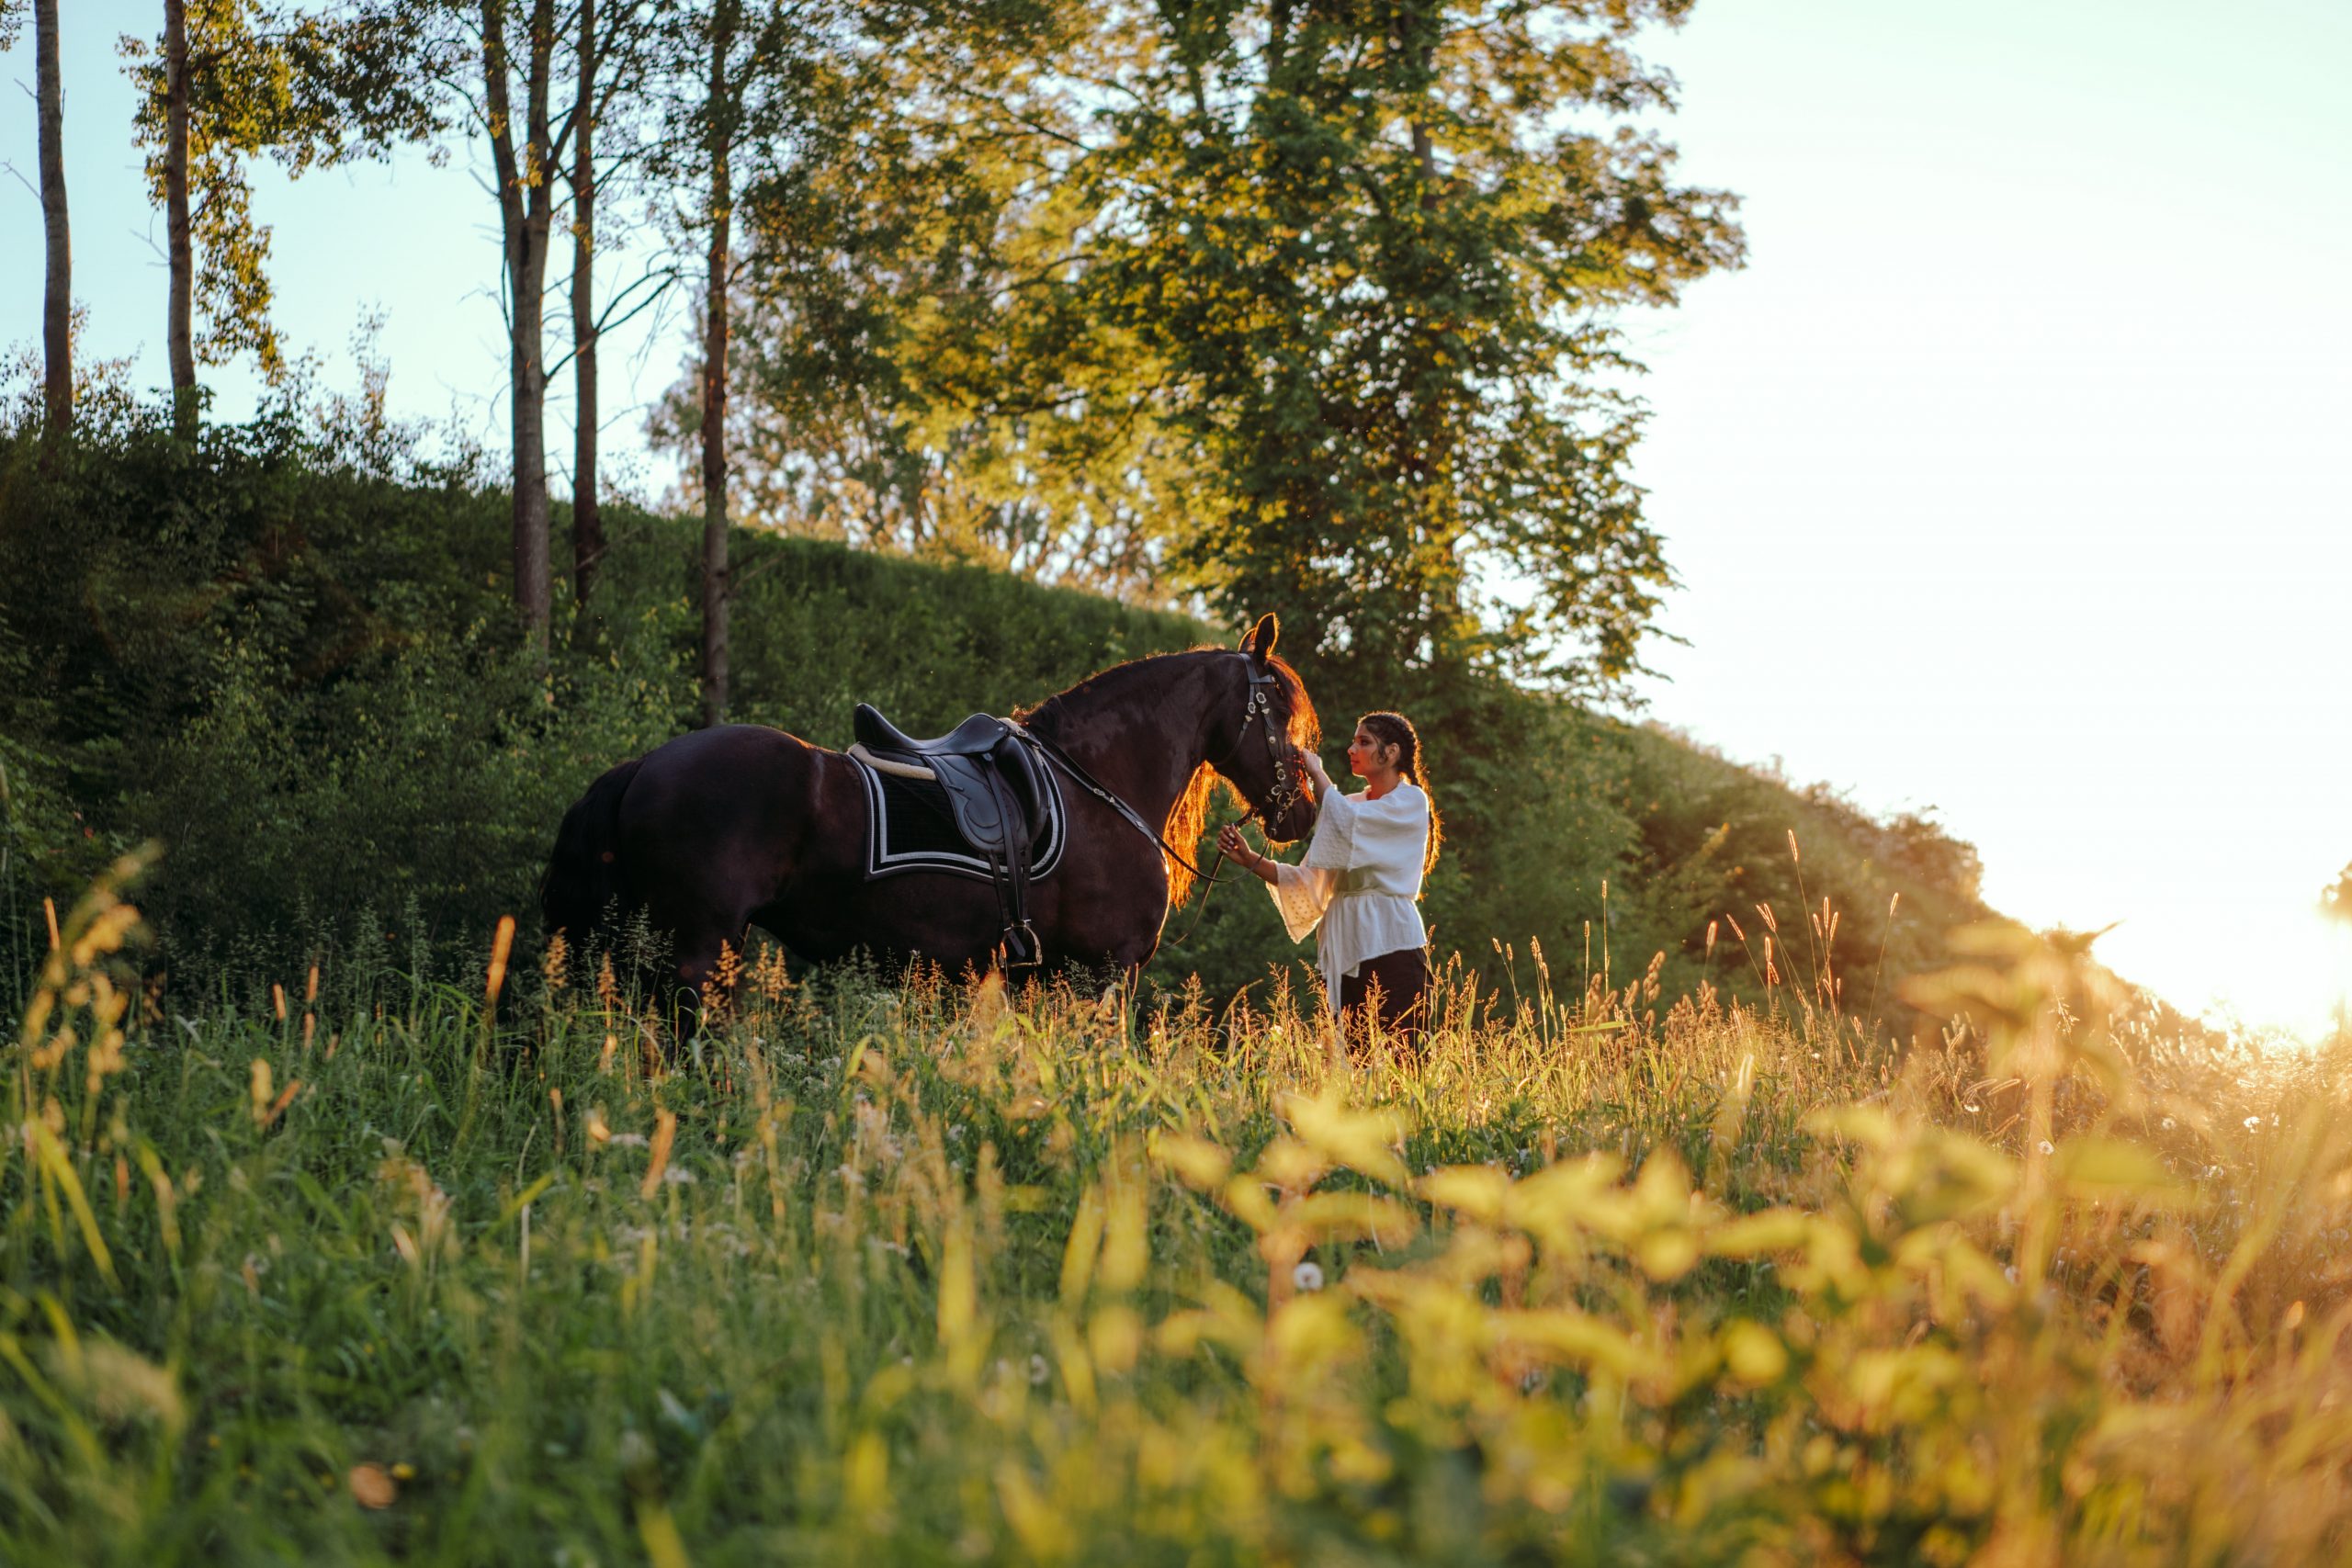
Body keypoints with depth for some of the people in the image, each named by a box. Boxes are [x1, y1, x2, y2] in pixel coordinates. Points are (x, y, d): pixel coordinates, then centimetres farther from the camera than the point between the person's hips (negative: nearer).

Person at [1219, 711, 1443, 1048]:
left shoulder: (1411, 801, 0)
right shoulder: (1350, 805, 18)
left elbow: (1346, 823, -18)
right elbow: (1311, 881, 11)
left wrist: (1317, 773, -2)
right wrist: (1251, 860, -2)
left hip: (1390, 946, -6)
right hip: (1344, 949, 6)